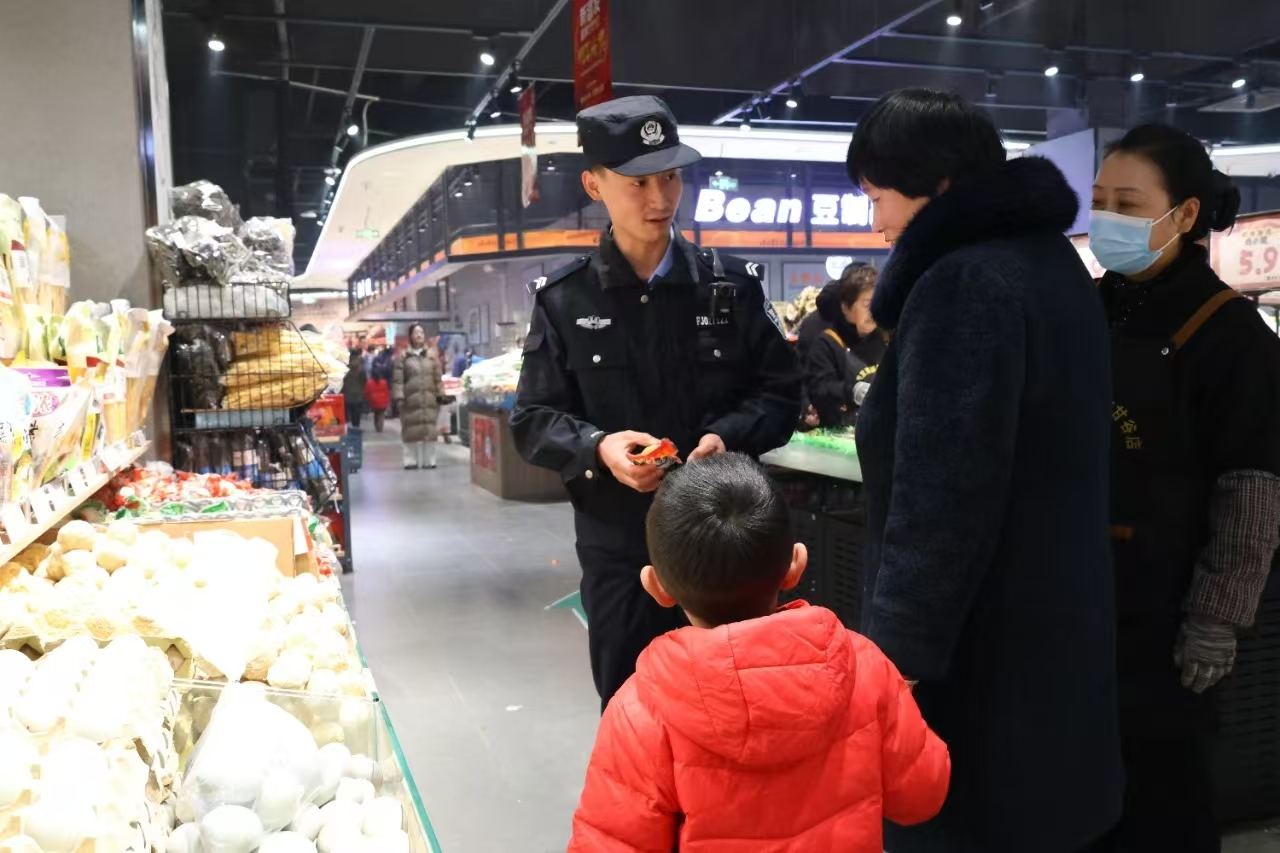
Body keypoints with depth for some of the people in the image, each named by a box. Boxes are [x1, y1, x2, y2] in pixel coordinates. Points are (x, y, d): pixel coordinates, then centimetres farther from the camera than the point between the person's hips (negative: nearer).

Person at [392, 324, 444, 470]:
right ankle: (411, 461, 5)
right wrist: (399, 396, -9)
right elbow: (397, 379, -1)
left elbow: (438, 378, 12)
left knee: (430, 429, 3)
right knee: (411, 430, -2)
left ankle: (429, 460, 10)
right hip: (411, 399, -3)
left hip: (429, 399, 3)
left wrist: (440, 395, 7)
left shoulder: (432, 355, 11)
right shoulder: (403, 356, 2)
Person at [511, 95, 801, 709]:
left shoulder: (733, 284, 2)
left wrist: (727, 436, -15)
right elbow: (533, 421, 1)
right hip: (618, 546, 0)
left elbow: (781, 394, 5)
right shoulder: (564, 300, 0)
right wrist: (598, 447, -19)